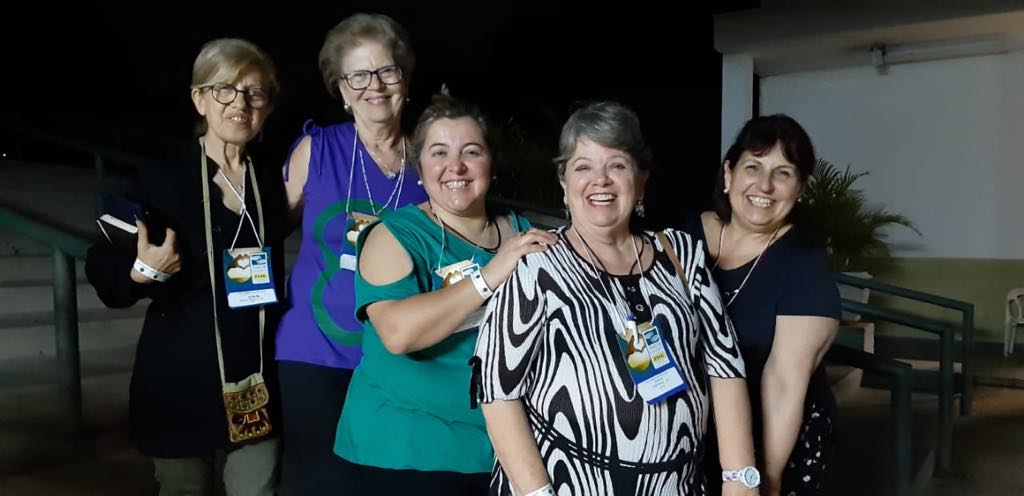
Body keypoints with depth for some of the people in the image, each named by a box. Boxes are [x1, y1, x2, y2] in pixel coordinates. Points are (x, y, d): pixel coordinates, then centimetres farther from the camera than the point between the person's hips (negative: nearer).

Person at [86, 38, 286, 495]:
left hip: (257, 387, 4)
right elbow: (102, 269, -5)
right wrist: (142, 273, -23)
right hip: (182, 385, -3)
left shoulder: (271, 184, 5)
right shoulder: (162, 178, -8)